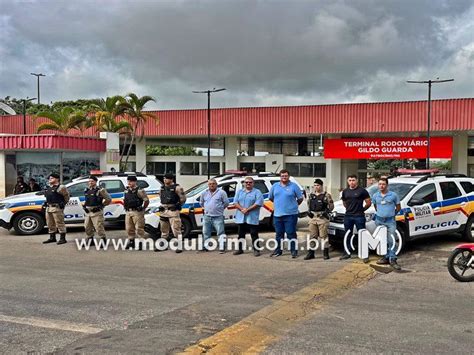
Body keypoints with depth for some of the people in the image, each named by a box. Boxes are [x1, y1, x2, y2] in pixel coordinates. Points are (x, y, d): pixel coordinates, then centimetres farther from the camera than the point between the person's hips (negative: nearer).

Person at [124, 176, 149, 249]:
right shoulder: (126, 191, 13)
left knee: (139, 228, -5)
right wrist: (125, 207, 14)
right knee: (129, 228, 11)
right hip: (128, 212, 7)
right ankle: (131, 241, 21)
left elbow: (146, 200, -8)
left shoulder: (139, 191, -9)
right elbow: (124, 201, 27)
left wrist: (143, 209, -7)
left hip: (137, 212, -7)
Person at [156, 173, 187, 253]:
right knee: (164, 230, 15)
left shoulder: (177, 188, -8)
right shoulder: (162, 188, 13)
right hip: (163, 211, 7)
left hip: (173, 211, -7)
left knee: (176, 230, -10)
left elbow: (183, 198, -6)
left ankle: (179, 246, -6)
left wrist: (178, 205, -4)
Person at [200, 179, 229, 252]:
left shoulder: (221, 192, -5)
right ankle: (205, 247, 24)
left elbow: (226, 202, -1)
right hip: (207, 217, 5)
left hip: (218, 217, -5)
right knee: (206, 233, 13)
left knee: (221, 233, -6)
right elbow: (201, 203, 23)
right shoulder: (204, 193, 9)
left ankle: (222, 248, -5)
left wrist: (220, 208, 5)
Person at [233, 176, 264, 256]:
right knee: (241, 235, 11)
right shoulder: (239, 192, 14)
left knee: (254, 235, -3)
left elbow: (258, 203, -12)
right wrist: (242, 209, -13)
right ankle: (240, 249, 20)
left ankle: (256, 250, 3)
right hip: (241, 218, 4)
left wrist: (247, 209, -17)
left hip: (252, 218, -4)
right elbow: (236, 202, 6)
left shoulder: (257, 192, 0)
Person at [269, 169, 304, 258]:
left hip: (290, 214, -4)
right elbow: (270, 198, 19)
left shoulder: (294, 186, -1)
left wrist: (293, 205, 9)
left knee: (291, 233, -3)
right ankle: (278, 250, 22)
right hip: (277, 214, 4)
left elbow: (300, 198, 3)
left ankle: (294, 251, 3)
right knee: (279, 234, 12)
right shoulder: (275, 186, 9)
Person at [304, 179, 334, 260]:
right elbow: (308, 204, 25)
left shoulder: (326, 195, -1)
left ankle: (326, 253, 3)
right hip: (312, 217, 5)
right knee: (312, 236, 7)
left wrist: (326, 211, -13)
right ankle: (311, 253, 12)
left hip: (322, 218, -5)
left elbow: (331, 206, 0)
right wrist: (308, 211, 9)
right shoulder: (311, 195, 14)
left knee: (323, 236, -5)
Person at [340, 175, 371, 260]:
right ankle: (347, 253, 19)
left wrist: (361, 209, 4)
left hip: (359, 217, -5)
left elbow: (368, 203, -1)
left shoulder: (362, 191, -4)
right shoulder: (345, 191, 11)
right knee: (347, 235, 10)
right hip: (348, 216, 5)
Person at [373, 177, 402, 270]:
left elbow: (398, 207, 7)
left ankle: (392, 260, -7)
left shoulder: (393, 195, -4)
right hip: (379, 221, 4)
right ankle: (386, 257, 18)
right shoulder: (375, 196, 5)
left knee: (391, 241, -9)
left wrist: (392, 214, 10)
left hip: (390, 221, -4)